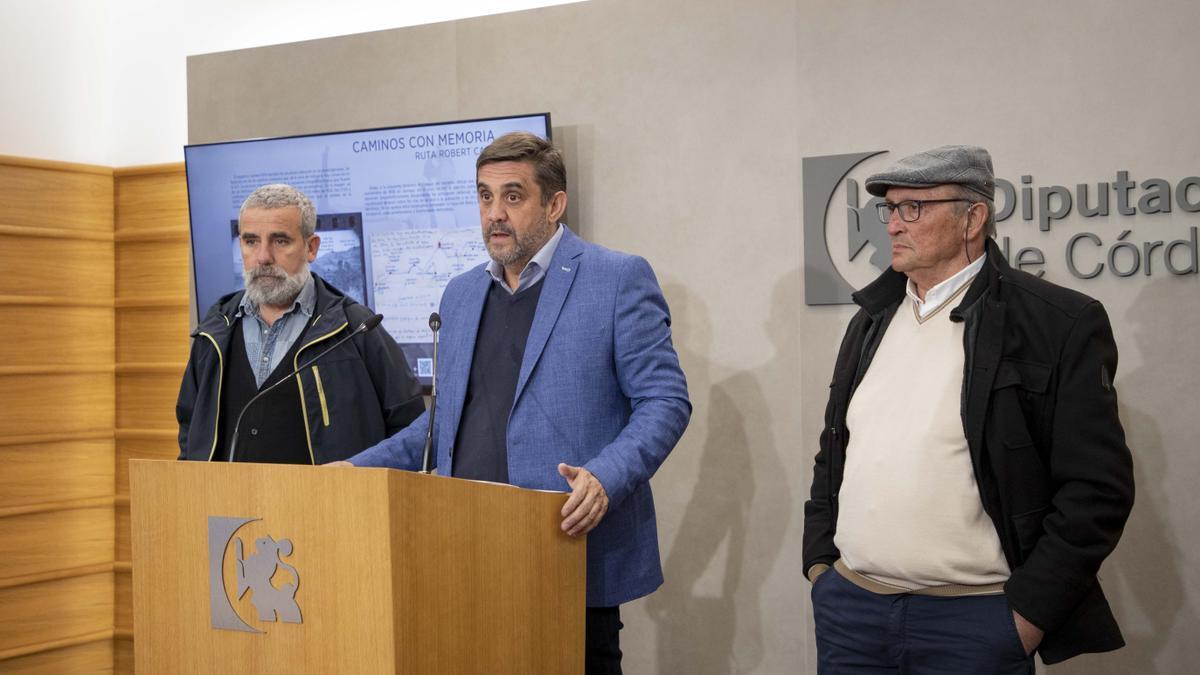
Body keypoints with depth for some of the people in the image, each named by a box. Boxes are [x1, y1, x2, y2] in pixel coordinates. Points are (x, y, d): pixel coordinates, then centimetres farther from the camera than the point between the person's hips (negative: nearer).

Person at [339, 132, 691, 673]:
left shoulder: (619, 279, -3)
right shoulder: (460, 294, 16)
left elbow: (665, 400, -7)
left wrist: (605, 479, -23)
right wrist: (357, 468, 12)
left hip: (576, 556, -5)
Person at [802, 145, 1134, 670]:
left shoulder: (1059, 325, -7)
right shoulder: (871, 321, 12)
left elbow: (1097, 487, -10)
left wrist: (1027, 616, -11)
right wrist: (819, 562, 10)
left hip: (973, 622, -5)